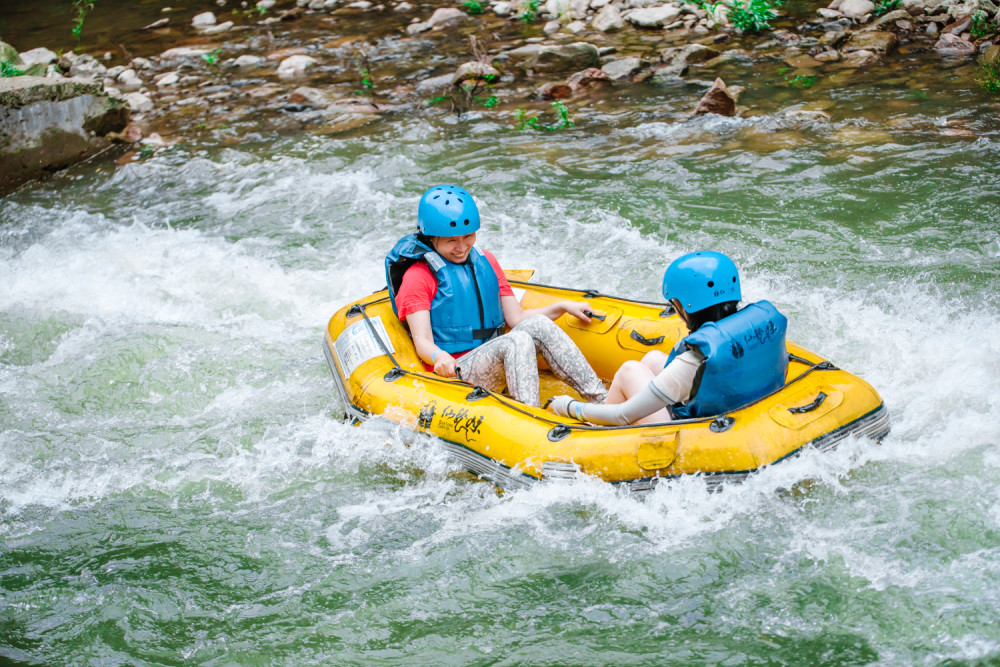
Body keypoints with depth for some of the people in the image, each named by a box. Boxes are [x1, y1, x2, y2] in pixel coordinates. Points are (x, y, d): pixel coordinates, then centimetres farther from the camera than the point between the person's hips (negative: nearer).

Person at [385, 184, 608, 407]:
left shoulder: (486, 262, 16)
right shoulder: (418, 277, -4)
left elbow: (516, 319, 16)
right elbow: (422, 342, -13)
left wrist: (562, 307, 4)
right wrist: (439, 356, -36)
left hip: (495, 362, 6)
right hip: (454, 372, -6)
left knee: (537, 324, -22)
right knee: (517, 341, -31)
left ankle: (603, 400, -30)